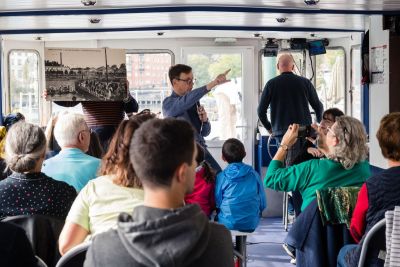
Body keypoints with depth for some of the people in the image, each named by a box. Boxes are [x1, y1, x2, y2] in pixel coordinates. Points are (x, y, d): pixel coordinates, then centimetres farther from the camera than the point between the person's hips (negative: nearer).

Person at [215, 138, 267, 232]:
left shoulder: (221, 177, -8)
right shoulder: (254, 175, -3)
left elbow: (217, 203, -3)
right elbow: (263, 204, 1)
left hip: (227, 224, -2)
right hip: (250, 224, 2)